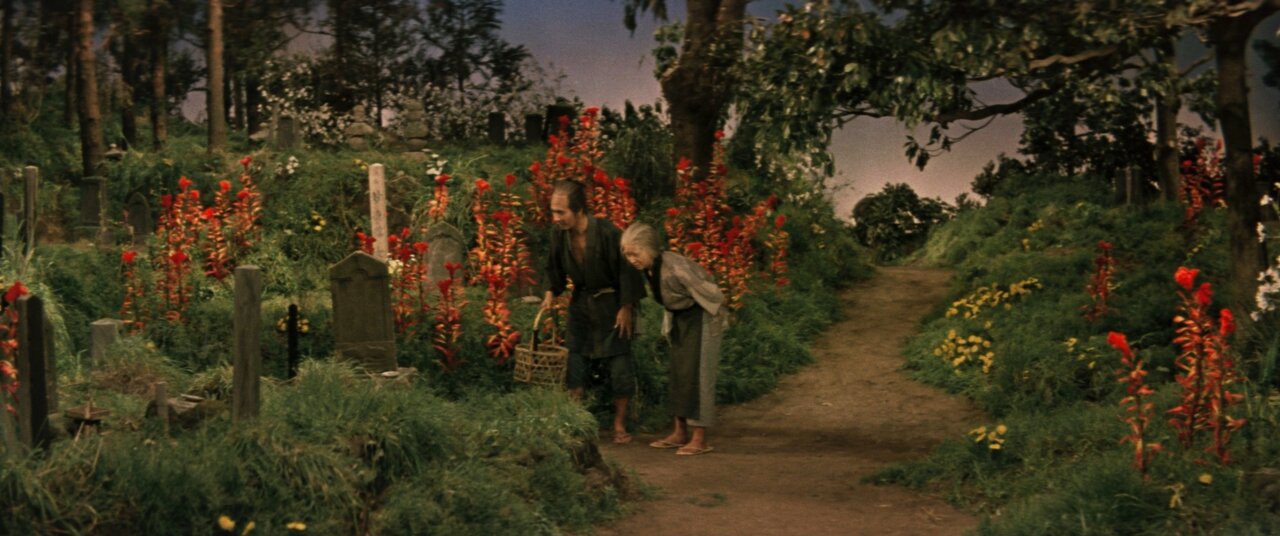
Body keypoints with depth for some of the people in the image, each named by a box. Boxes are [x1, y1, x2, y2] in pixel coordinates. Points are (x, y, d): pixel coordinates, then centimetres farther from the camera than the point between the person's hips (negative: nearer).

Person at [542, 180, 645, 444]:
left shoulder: (607, 233, -27)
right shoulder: (559, 233, -12)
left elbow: (627, 270, -17)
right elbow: (555, 267, 7)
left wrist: (626, 307, -14)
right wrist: (551, 293, -5)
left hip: (612, 302, -5)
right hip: (581, 301, 5)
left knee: (619, 362, -1)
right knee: (575, 357, 4)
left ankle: (620, 425, 10)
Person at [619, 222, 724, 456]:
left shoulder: (676, 268, -33)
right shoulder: (648, 267, -8)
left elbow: (712, 294, -26)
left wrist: (717, 318, -11)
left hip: (702, 317, -8)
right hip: (680, 318, 8)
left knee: (696, 374, -8)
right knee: (677, 373, 10)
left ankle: (700, 439, -4)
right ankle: (680, 433, 18)